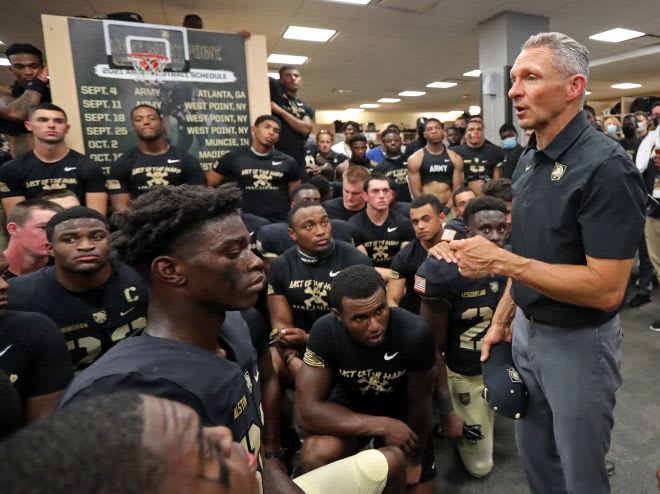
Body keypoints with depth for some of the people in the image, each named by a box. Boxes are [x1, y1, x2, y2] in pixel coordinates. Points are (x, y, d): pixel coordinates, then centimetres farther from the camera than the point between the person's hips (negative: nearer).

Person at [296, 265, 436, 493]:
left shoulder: (415, 332, -33)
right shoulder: (325, 331, -32)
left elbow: (419, 403, -16)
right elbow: (307, 410, -29)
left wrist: (414, 461, -2)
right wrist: (382, 426, -33)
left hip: (401, 407, 1)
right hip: (350, 405, 0)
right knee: (316, 454, -29)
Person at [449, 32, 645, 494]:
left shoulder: (605, 166, -22)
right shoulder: (528, 159, 3)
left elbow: (606, 289, -26)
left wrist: (500, 260, -29)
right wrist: (501, 320, 12)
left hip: (578, 341, -7)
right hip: (526, 329, 8)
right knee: (533, 452, 25)